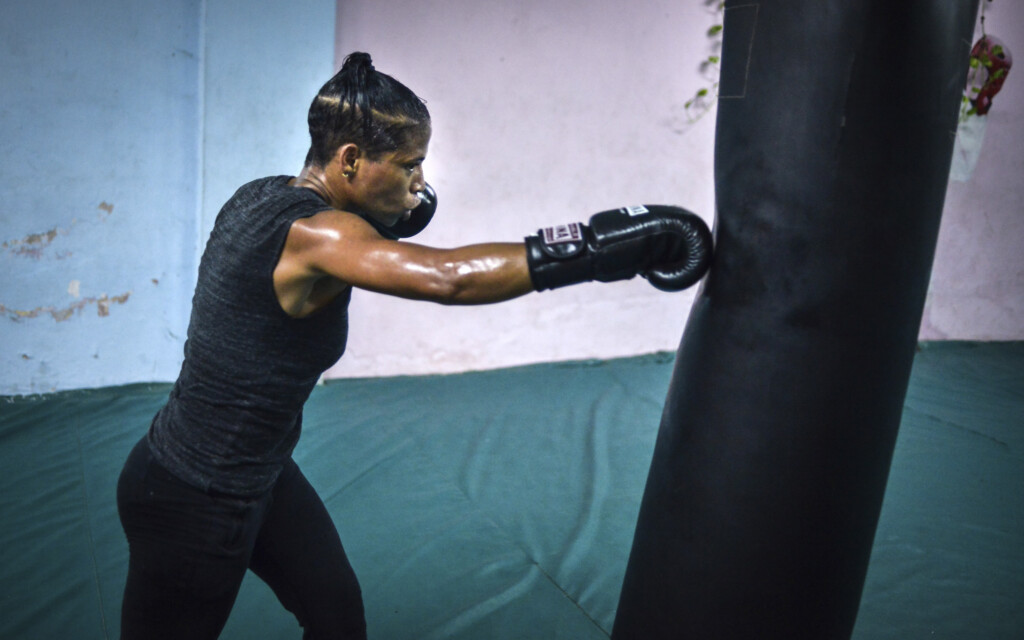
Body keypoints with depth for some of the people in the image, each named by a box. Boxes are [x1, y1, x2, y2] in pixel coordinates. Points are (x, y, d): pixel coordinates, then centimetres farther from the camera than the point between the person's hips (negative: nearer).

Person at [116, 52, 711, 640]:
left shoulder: (265, 195, -3)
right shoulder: (310, 232, -30)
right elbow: (448, 277, -43)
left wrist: (387, 220, 2)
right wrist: (602, 243, -40)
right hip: (190, 500, -9)